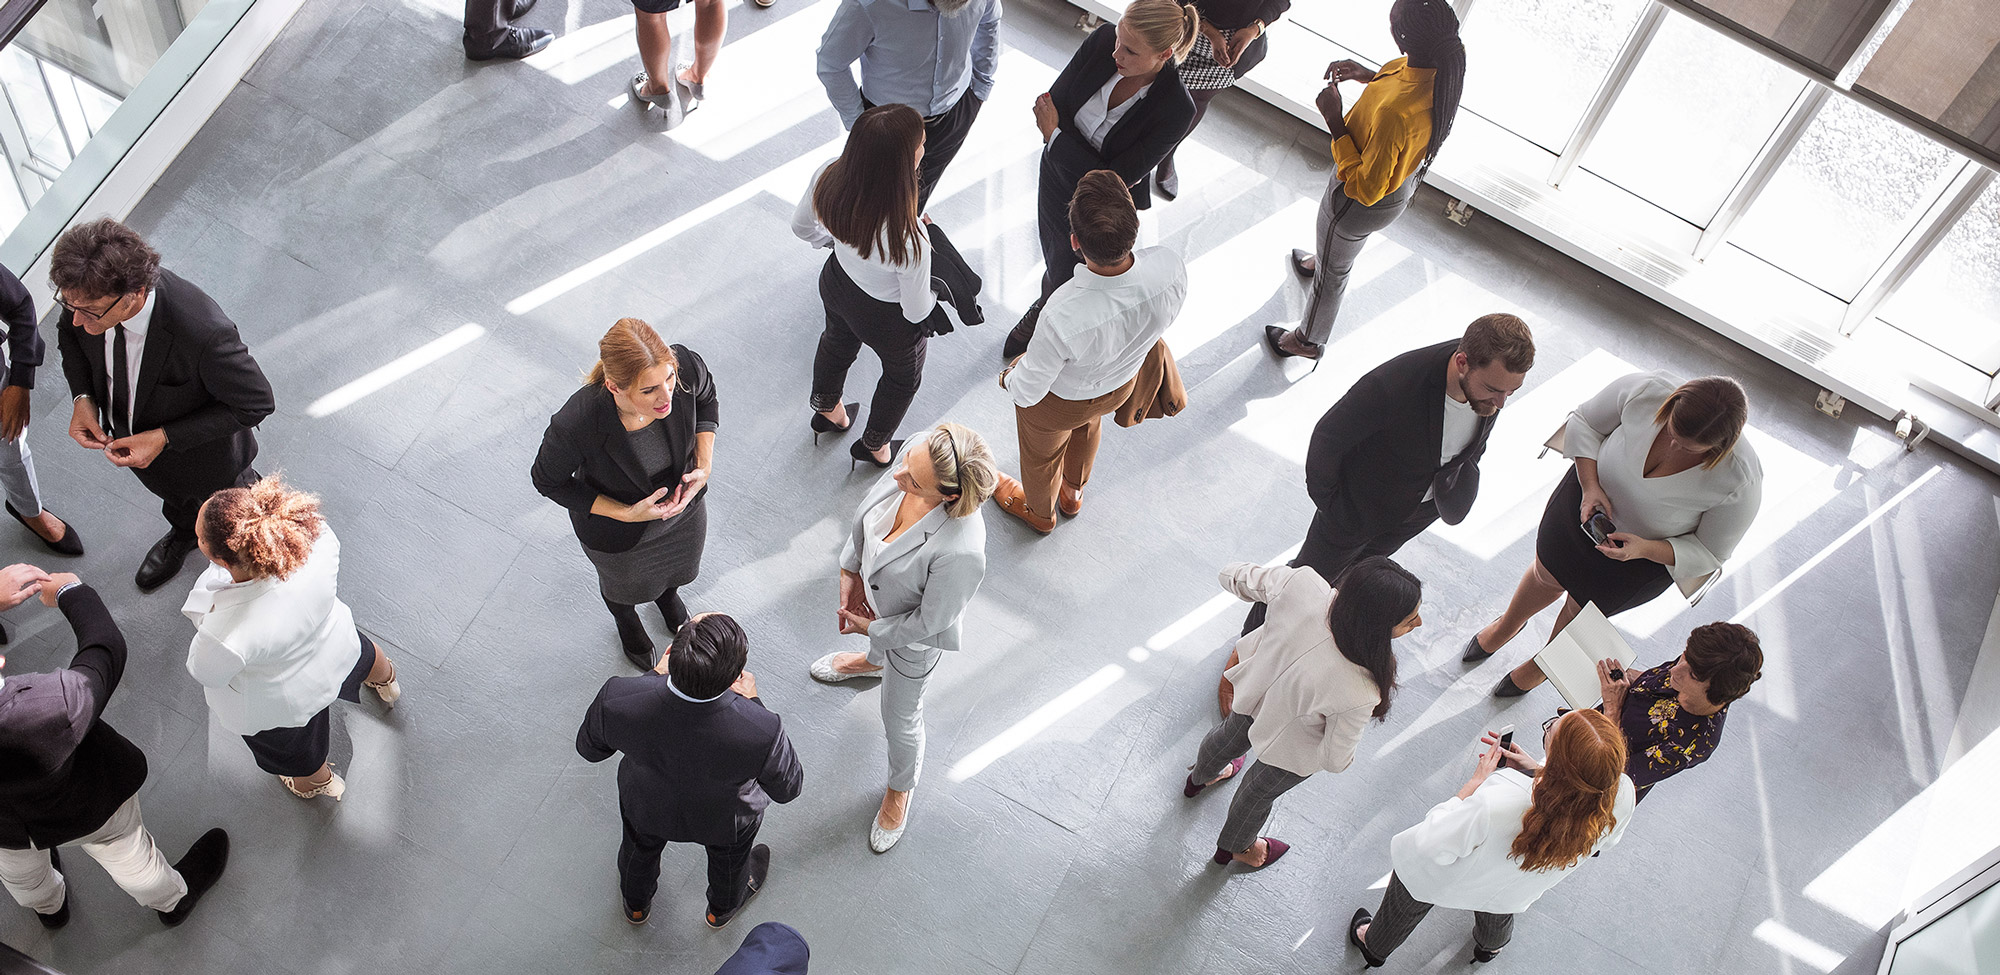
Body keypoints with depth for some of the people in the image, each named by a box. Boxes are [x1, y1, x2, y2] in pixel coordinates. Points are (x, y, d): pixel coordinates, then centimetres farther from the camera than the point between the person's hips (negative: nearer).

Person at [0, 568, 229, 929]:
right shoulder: (52, 708, -50)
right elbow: (107, 648, -29)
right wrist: (71, 592, -11)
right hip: (79, 809, -3)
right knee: (124, 851, 30)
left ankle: (49, 907, 71)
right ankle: (173, 900, 61)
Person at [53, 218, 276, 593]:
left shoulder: (202, 332, -48)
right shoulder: (88, 292, -29)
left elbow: (256, 403, -31)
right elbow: (70, 331, -3)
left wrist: (164, 438, -32)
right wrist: (83, 397, -18)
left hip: (204, 455, -4)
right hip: (129, 433, 5)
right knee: (175, 497, 37)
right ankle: (184, 533, 71)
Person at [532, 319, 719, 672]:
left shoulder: (685, 365, -37)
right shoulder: (575, 425, -45)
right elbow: (548, 481, -22)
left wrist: (704, 466, -20)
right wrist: (627, 514, -28)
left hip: (685, 506, 3)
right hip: (619, 532, -3)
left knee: (677, 564, 37)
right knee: (624, 583, 33)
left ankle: (667, 594, 74)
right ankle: (626, 621, 70)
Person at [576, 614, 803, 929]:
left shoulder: (616, 700, -41)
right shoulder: (761, 732, -45)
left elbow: (589, 748, -16)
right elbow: (787, 789, -21)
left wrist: (655, 676, -12)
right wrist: (752, 702, -16)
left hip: (646, 806, 1)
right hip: (724, 819, -1)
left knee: (641, 847, 38)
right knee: (730, 857, 37)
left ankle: (636, 905, 69)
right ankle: (722, 909, 69)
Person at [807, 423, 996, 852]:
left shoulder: (960, 553, -48)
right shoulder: (917, 455, -32)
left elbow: (927, 622, -28)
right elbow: (869, 510, -8)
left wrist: (873, 629, -13)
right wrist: (849, 571, -6)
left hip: (912, 637, -5)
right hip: (873, 596, 5)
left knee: (900, 718, 23)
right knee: (880, 647, 41)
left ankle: (900, 789, 55)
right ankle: (874, 662, 79)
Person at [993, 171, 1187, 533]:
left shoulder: (1063, 317, -48)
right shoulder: (1171, 269, -37)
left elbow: (1028, 392, -28)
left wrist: (1009, 379, -4)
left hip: (1060, 402, -4)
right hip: (1123, 382, 4)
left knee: (1041, 452, 31)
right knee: (1087, 426, 38)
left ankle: (1039, 511, 64)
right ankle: (1073, 493, 69)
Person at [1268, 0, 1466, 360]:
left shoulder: (1394, 113, -48)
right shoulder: (1452, 57, -23)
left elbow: (1365, 189, -33)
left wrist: (1334, 120, -31)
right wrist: (1371, 77, -8)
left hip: (1362, 204, -7)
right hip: (1405, 178, 7)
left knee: (1331, 271, 23)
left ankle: (1308, 341, 51)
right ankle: (1320, 259, 74)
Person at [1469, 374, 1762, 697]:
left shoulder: (1741, 481, -37)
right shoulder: (1644, 391, -34)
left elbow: (1709, 553, -20)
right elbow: (1584, 422, -13)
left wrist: (1643, 548, -35)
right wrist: (1590, 486, -25)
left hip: (1646, 556, -2)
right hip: (1587, 501, 2)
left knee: (1583, 611, 23)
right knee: (1546, 574, 28)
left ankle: (1542, 664, 58)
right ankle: (1507, 625, 64)